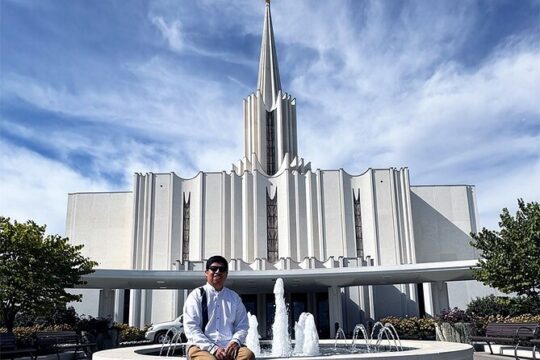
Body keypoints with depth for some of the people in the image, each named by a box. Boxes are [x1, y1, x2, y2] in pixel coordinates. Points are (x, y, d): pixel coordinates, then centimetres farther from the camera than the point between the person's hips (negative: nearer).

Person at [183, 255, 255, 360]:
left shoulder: (234, 297, 18)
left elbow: (242, 325, 14)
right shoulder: (196, 295, 6)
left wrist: (236, 341, -8)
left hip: (229, 348, 3)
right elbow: (191, 328, -3)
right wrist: (213, 348, -14)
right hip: (202, 348, -3)